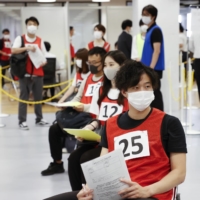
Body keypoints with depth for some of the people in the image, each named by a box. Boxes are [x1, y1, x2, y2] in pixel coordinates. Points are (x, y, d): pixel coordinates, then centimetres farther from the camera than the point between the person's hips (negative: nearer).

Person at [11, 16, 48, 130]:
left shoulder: (40, 41, 9)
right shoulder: (20, 38, 0)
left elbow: (44, 57, 11)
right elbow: (13, 51, -15)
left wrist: (43, 62, -12)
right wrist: (26, 48, -27)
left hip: (38, 73, 4)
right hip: (25, 73, -3)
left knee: (39, 97, 10)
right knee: (24, 97, -3)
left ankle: (39, 119, 21)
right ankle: (22, 121, 0)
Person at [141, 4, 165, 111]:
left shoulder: (156, 30, -11)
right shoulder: (149, 30, 16)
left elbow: (157, 51, -18)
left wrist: (151, 68, -22)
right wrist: (145, 64, 20)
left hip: (154, 69, -9)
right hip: (149, 68, 9)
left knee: (154, 93, -7)